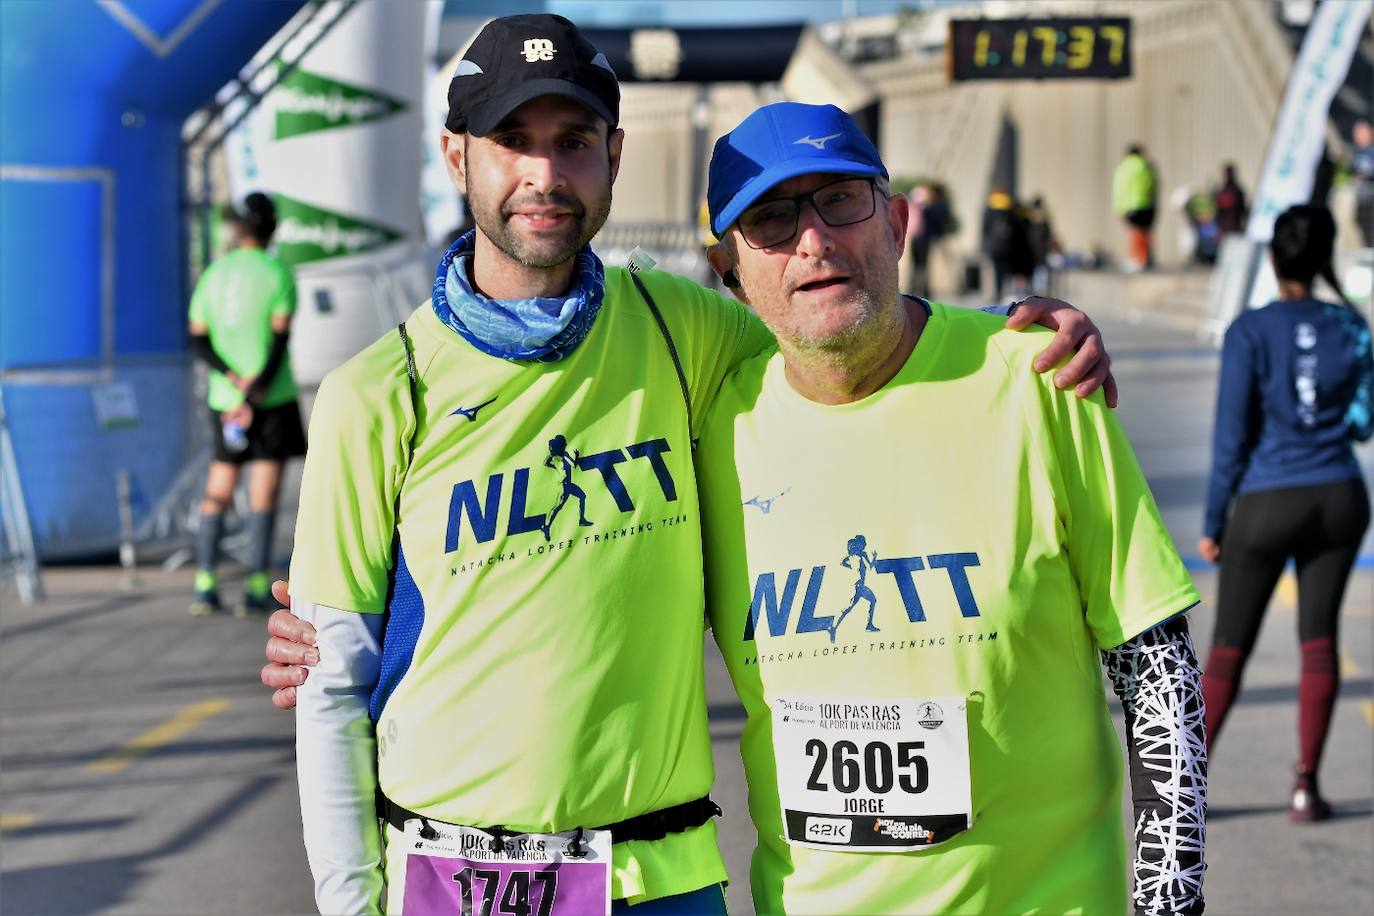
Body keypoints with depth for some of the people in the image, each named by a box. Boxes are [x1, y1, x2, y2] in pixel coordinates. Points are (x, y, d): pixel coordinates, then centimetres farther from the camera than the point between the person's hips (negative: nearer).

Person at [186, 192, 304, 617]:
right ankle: (256, 589, -5)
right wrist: (256, 391, -11)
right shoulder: (277, 275, -4)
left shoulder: (212, 275, 9)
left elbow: (198, 340, 4)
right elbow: (280, 338, -11)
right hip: (273, 399, -4)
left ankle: (205, 584, 5)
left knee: (217, 493, 10)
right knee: (264, 494, -2)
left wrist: (235, 378, -5)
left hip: (223, 399, 4)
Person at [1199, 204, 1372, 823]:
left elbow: (1231, 436, -10)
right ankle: (1305, 787, 2)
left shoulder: (1251, 332, -11)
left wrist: (1213, 523, -3)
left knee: (1229, 647, 6)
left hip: (1267, 503, -2)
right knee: (1318, 638, 6)